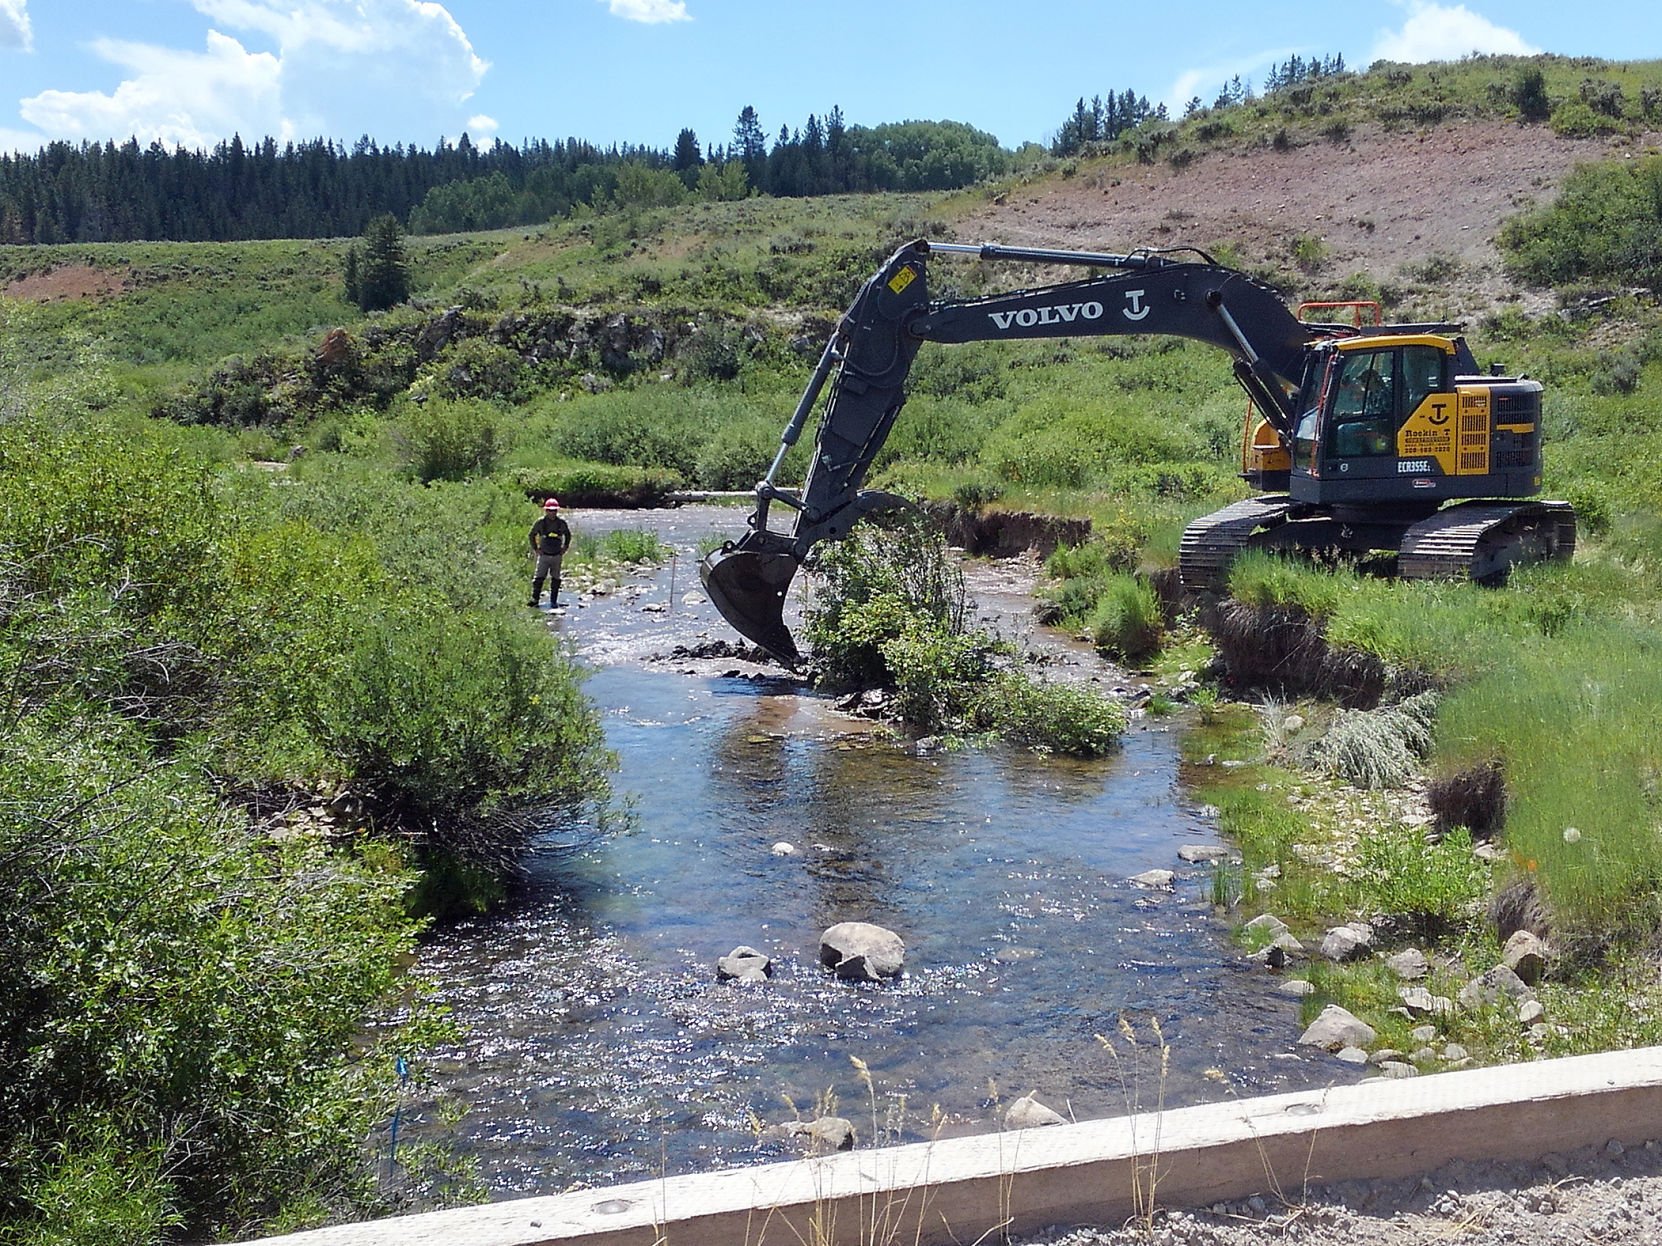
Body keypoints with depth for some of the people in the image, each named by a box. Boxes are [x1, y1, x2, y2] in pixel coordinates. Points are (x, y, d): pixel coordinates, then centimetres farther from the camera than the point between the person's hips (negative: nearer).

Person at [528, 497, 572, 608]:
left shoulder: (561, 523, -1)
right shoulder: (540, 522, -5)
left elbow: (568, 535, 16)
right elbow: (532, 535, 8)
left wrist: (565, 548, 8)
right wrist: (535, 549, 3)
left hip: (557, 556, 2)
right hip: (543, 555, -2)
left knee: (555, 579, 6)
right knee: (539, 577, -6)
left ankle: (553, 601, 12)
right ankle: (534, 598, -2)